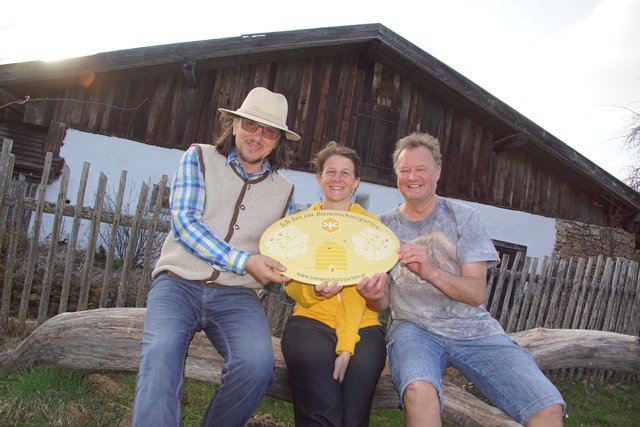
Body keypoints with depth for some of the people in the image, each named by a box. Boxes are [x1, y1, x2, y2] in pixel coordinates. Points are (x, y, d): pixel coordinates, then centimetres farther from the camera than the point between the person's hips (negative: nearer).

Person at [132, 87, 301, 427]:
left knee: (257, 364, -25)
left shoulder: (284, 191, 14)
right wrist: (244, 261, -15)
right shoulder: (199, 158, 7)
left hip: (236, 294, 2)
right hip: (179, 283, -1)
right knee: (162, 353, -31)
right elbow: (184, 222, -6)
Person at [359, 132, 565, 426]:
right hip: (414, 327, 0)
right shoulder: (383, 226, 5)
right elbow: (383, 302, 6)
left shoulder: (462, 217, 3)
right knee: (418, 391, -34)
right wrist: (374, 297, -19)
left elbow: (477, 293, -5)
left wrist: (431, 272, -24)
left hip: (473, 329, 1)